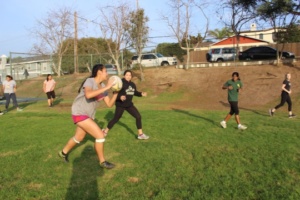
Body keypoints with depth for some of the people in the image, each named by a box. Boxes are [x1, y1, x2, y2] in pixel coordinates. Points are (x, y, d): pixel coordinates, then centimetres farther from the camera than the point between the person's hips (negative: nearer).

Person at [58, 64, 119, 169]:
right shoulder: (90, 81, -19)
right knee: (100, 135, -12)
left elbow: (109, 104, 2)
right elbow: (88, 95, -42)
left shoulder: (103, 86, 3)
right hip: (79, 113, -9)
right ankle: (102, 161, 6)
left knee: (79, 137, 25)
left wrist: (115, 92, -12)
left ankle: (63, 152, 49)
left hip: (88, 114, 9)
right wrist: (106, 88, -37)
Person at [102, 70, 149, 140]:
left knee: (138, 117, 0)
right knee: (115, 119, 5)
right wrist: (120, 97, -39)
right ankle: (105, 131, 27)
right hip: (120, 105, -6)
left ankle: (140, 134, 12)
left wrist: (141, 94, 1)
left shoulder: (132, 84, 5)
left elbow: (135, 92, 19)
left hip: (129, 104, 6)